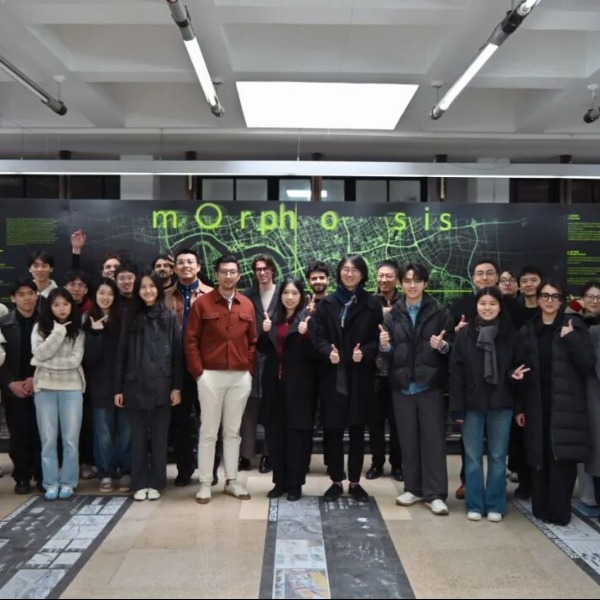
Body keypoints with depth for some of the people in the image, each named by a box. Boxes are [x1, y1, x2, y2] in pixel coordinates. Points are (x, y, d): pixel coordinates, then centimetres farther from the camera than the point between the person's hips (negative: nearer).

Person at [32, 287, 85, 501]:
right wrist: (59, 331, -12)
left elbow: (75, 360, -8)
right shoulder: (39, 328, 6)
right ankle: (51, 483, 15)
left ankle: (68, 483, 14)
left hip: (71, 388, -1)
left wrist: (46, 362, -10)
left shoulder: (78, 330, 3)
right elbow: (39, 354, -10)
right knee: (48, 439, 6)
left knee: (70, 439, 2)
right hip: (45, 387, 1)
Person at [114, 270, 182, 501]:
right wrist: (118, 387, 0)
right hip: (135, 386, 1)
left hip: (161, 386, -1)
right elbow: (121, 353, 4)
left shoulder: (169, 317, 3)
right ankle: (139, 484, 17)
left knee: (159, 437, 6)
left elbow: (177, 353, 1)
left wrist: (177, 386, -4)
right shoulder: (131, 317, 6)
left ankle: (155, 483, 17)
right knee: (138, 437, 7)